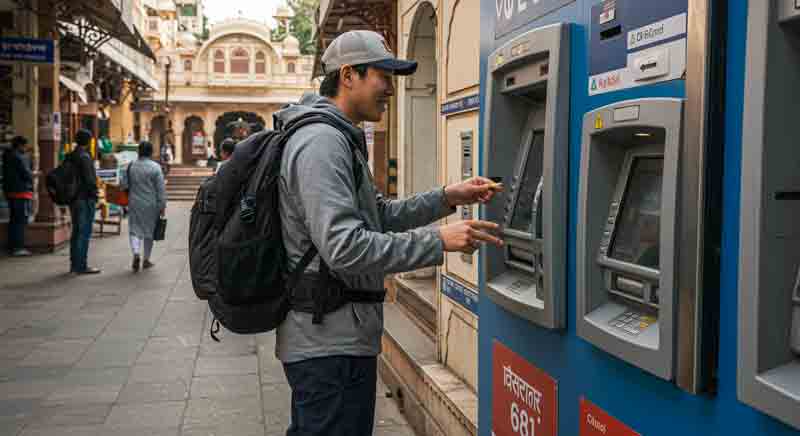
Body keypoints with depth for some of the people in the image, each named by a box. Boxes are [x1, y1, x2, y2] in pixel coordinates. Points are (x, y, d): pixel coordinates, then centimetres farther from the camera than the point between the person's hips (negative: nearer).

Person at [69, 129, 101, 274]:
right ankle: (81, 266, -4)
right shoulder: (84, 157, -15)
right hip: (85, 199, -9)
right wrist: (94, 195, -10)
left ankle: (74, 264, 21)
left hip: (73, 199, 9)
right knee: (84, 232, -5)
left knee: (76, 231, 15)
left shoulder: (70, 157, 12)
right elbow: (89, 179, -20)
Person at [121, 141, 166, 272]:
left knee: (134, 230, 9)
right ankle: (146, 259, 19)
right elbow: (161, 189, -9)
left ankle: (136, 253, -16)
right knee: (149, 231, 11)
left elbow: (123, 184, 0)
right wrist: (162, 206, -4)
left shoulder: (130, 166, 0)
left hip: (134, 204, 2)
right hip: (151, 205, -1)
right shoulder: (155, 167, -9)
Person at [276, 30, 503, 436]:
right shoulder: (322, 142, -19)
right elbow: (344, 248, -28)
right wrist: (439, 241, -23)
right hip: (332, 346, -11)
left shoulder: (336, 138, 16)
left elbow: (377, 216, 19)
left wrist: (446, 198, 8)